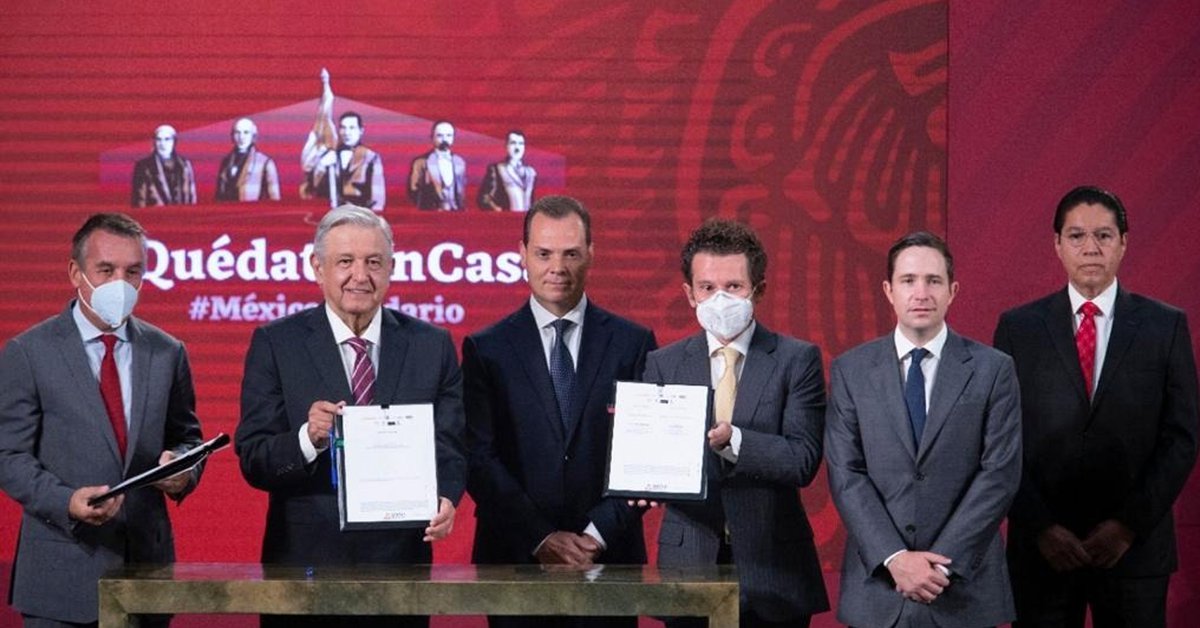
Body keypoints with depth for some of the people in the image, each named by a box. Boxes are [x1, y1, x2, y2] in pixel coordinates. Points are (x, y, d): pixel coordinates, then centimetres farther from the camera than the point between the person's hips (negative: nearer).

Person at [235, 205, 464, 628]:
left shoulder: (432, 346, 6)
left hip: (399, 561, 2)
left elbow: (450, 447, 3)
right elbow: (252, 460, -6)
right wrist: (307, 439, -26)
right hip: (305, 561, -1)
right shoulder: (275, 344, 0)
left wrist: (444, 498, -19)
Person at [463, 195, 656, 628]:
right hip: (514, 559, 0)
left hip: (608, 559, 0)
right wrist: (541, 539, -12)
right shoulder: (486, 349, 3)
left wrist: (599, 534, -10)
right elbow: (480, 458, -3)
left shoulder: (633, 344, 5)